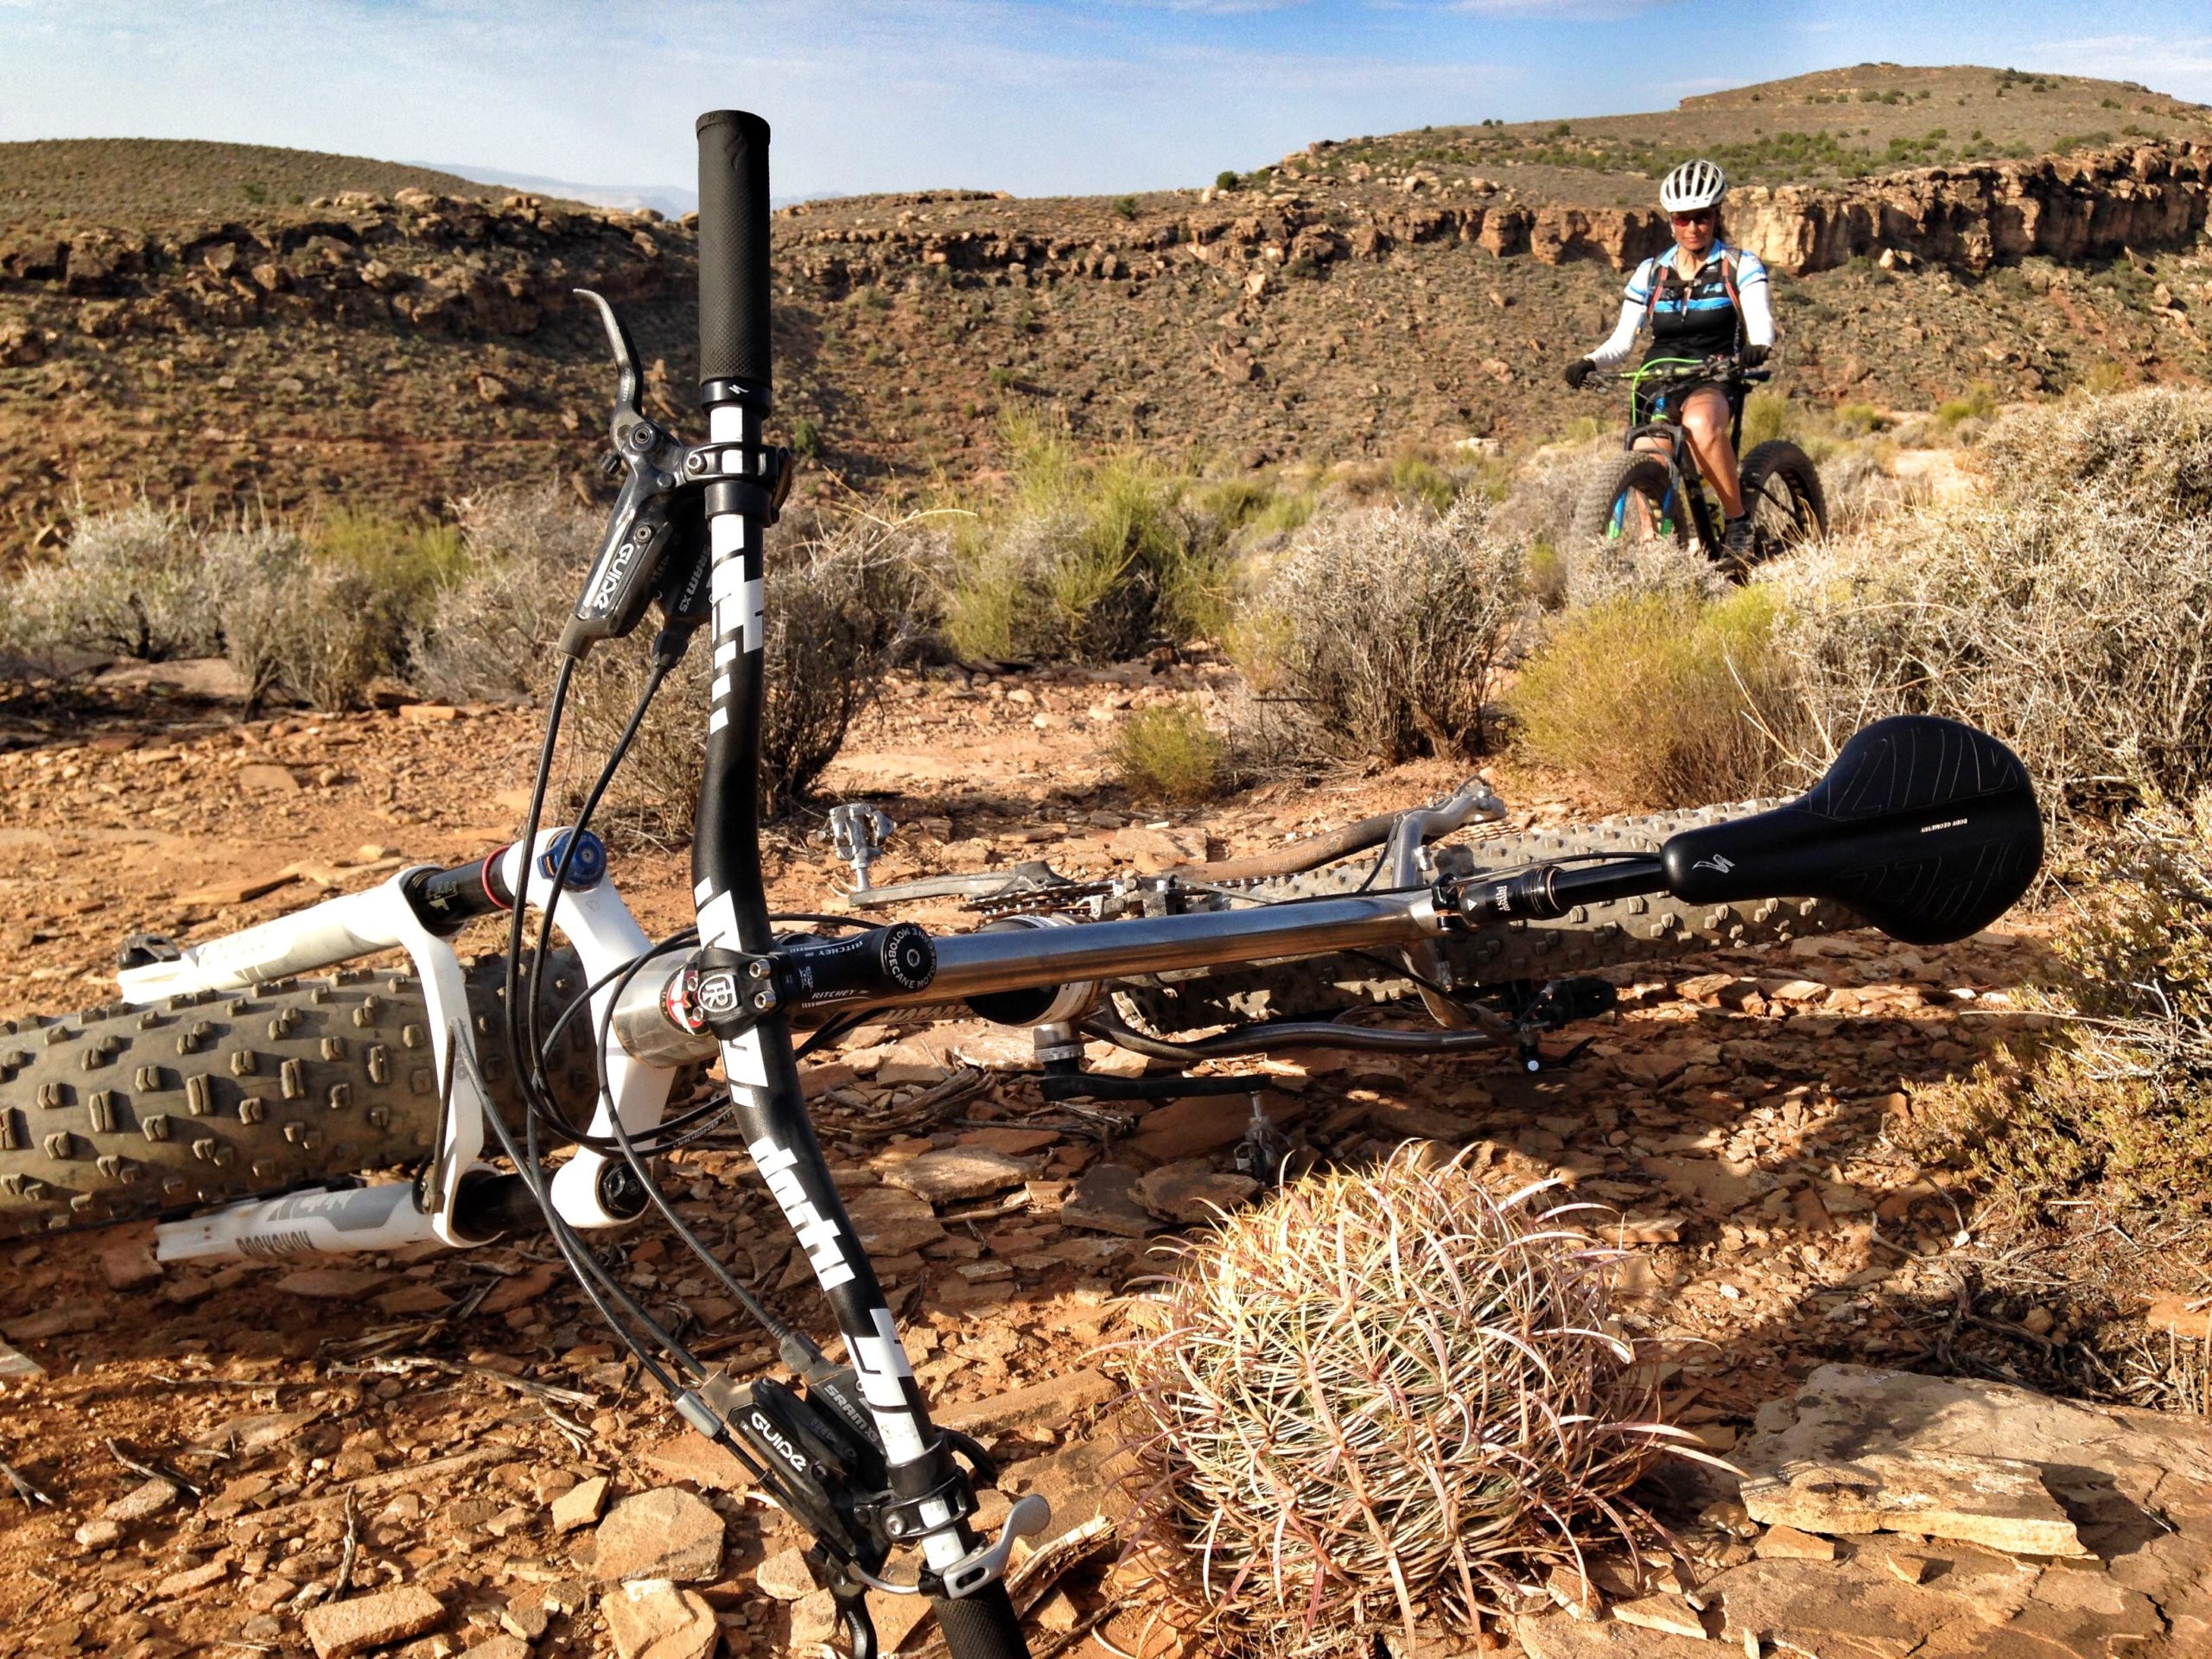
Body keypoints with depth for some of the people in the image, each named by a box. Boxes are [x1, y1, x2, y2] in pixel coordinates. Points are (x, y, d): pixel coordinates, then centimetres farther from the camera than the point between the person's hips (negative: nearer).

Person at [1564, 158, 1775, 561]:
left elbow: (1760, 321, -12)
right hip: (1657, 386, 4)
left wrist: (1757, 347, -36)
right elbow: (1622, 341, 5)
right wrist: (1589, 363, -17)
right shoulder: (1651, 273, 9)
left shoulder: (1741, 267, 3)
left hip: (1714, 382, -3)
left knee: (1700, 422, -38)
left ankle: (1739, 522, -24)